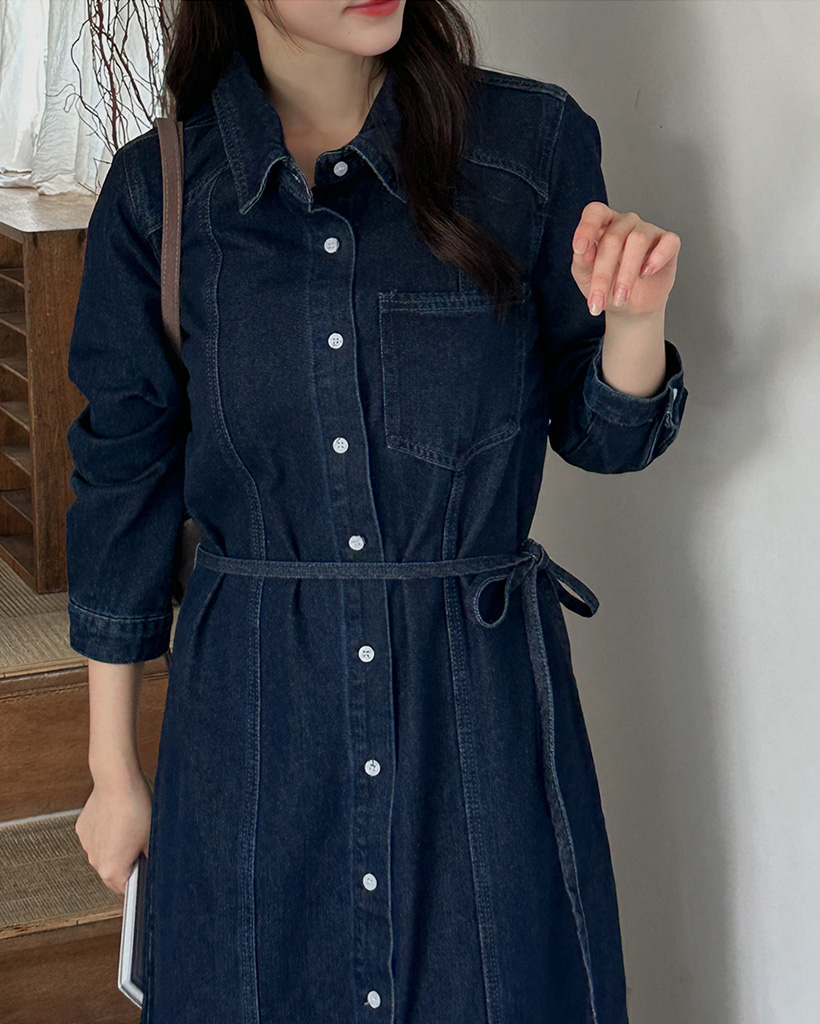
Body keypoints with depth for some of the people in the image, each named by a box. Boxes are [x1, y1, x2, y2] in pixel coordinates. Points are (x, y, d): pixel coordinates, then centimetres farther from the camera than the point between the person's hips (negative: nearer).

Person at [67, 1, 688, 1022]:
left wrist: (633, 318, -18)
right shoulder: (157, 190, -4)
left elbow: (598, 434, 4)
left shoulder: (534, 144, -5)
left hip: (482, 705, 0)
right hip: (251, 710, 0)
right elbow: (123, 486, 4)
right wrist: (115, 771, 8)